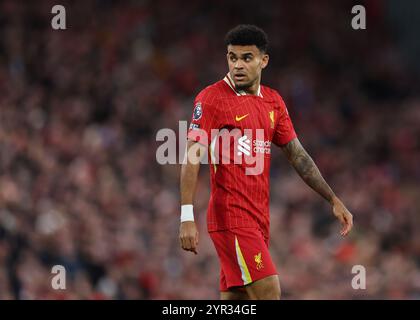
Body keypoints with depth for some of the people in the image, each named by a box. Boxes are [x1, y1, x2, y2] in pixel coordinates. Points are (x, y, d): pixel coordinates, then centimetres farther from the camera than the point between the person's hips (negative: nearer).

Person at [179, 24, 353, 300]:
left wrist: (334, 200, 13)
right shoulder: (211, 98, -8)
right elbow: (192, 158, -12)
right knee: (268, 291, -17)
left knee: (234, 297, 7)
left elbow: (298, 155, 18)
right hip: (230, 215, -7)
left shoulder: (273, 102, 13)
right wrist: (187, 218, -19)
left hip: (259, 217, 7)